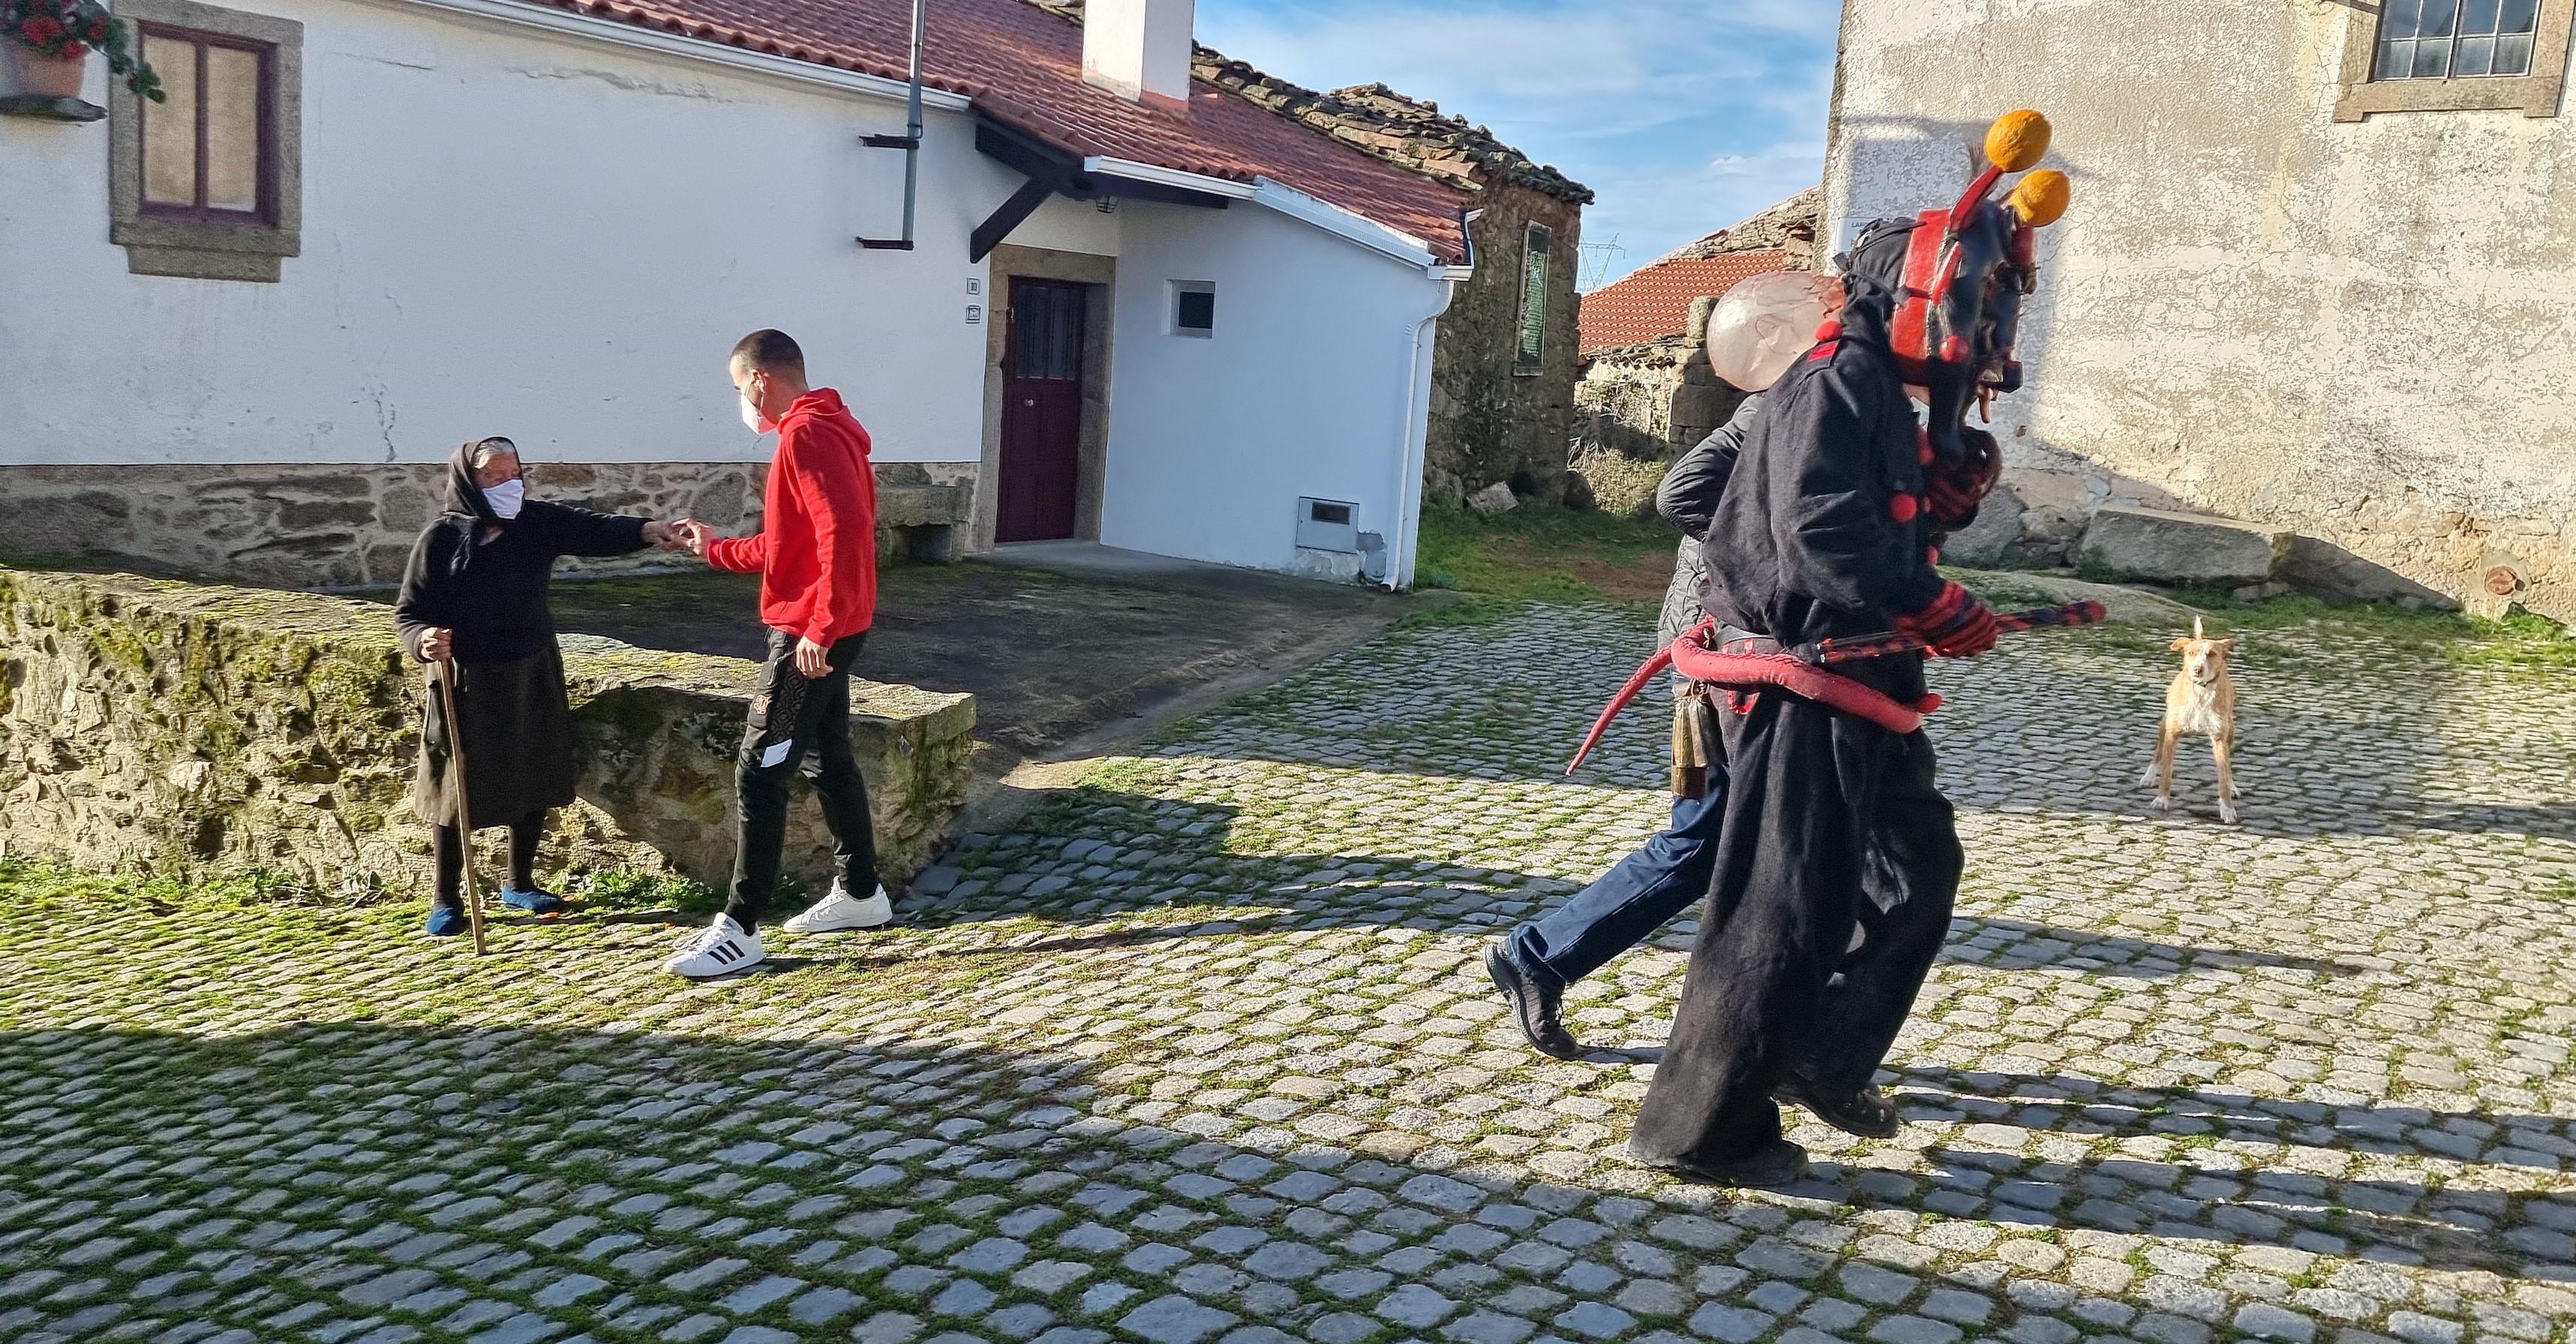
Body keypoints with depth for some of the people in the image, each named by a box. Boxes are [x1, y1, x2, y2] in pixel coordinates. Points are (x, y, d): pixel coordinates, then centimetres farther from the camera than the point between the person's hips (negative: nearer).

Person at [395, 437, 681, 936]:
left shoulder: (538, 521, -1)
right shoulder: (442, 536, -10)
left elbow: (593, 530, -14)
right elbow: (409, 612, -8)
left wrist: (644, 530, -32)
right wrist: (424, 641, -29)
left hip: (534, 676, 4)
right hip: (469, 683, -4)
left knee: (535, 783, 12)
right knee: (459, 789, 3)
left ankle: (519, 883, 30)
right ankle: (446, 899, 18)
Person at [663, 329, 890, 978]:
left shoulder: (807, 435, -16)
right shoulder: (819, 431, 17)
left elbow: (844, 535, -28)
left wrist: (820, 627, -28)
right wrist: (717, 549, 27)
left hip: (810, 634, -11)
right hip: (825, 629, 11)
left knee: (758, 772, -8)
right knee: (829, 758, 17)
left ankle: (740, 931, -4)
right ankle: (860, 893, 27)